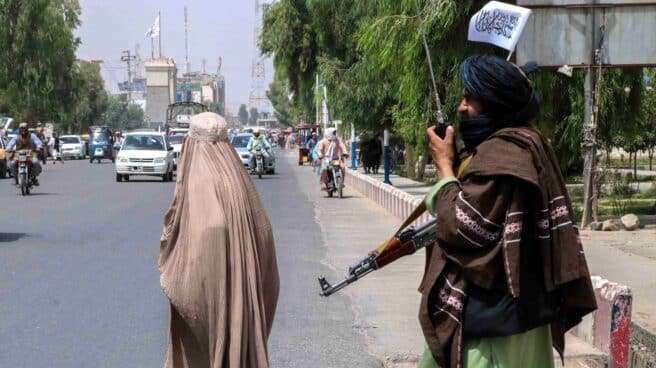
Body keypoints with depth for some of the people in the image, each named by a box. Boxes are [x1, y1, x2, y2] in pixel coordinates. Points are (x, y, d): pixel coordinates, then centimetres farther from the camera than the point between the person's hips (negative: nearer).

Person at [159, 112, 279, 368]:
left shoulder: (200, 182, -13)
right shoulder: (238, 178, 6)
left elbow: (212, 228, -26)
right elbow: (263, 231, 8)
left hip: (209, 288, -6)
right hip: (241, 289, 6)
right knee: (237, 341, 15)